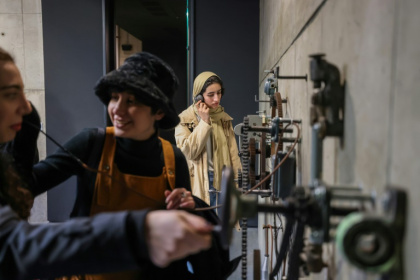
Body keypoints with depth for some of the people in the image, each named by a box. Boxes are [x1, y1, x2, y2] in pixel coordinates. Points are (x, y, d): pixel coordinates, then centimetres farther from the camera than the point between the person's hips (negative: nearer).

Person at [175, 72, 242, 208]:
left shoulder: (224, 118, 10)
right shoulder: (184, 120, -1)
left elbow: (233, 155, 11)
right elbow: (189, 152, -14)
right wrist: (204, 121, -12)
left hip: (222, 182, 3)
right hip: (198, 187, -3)